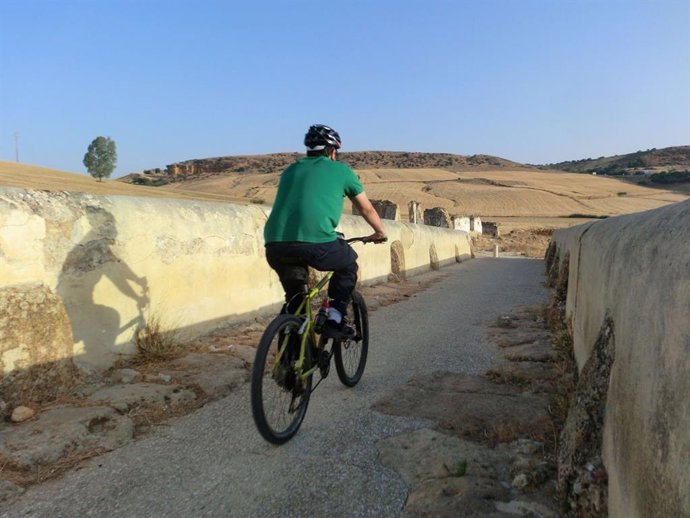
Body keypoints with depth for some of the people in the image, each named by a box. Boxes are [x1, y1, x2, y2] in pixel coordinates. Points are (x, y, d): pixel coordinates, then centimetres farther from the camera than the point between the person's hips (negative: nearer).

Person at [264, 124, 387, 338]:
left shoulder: (291, 170, 28)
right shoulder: (340, 170, 17)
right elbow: (367, 210, 28)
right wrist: (380, 233, 47)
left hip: (275, 246, 5)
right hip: (316, 243, -4)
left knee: (294, 297, 32)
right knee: (348, 265, 27)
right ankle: (334, 321, 17)